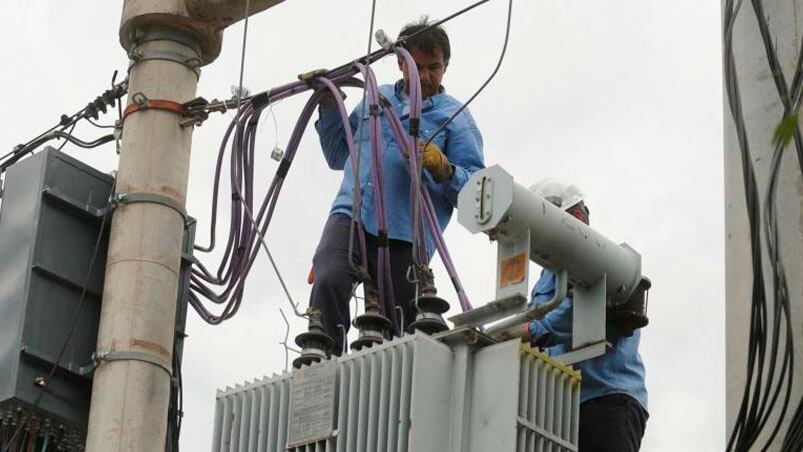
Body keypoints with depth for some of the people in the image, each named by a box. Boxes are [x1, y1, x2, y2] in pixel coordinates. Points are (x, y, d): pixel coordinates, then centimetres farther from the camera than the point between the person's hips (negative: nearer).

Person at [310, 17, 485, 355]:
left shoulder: (456, 118, 11)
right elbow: (338, 156, 34)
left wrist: (444, 170, -17)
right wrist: (329, 105, 21)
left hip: (406, 237, -2)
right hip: (350, 217, 2)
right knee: (329, 282, -26)